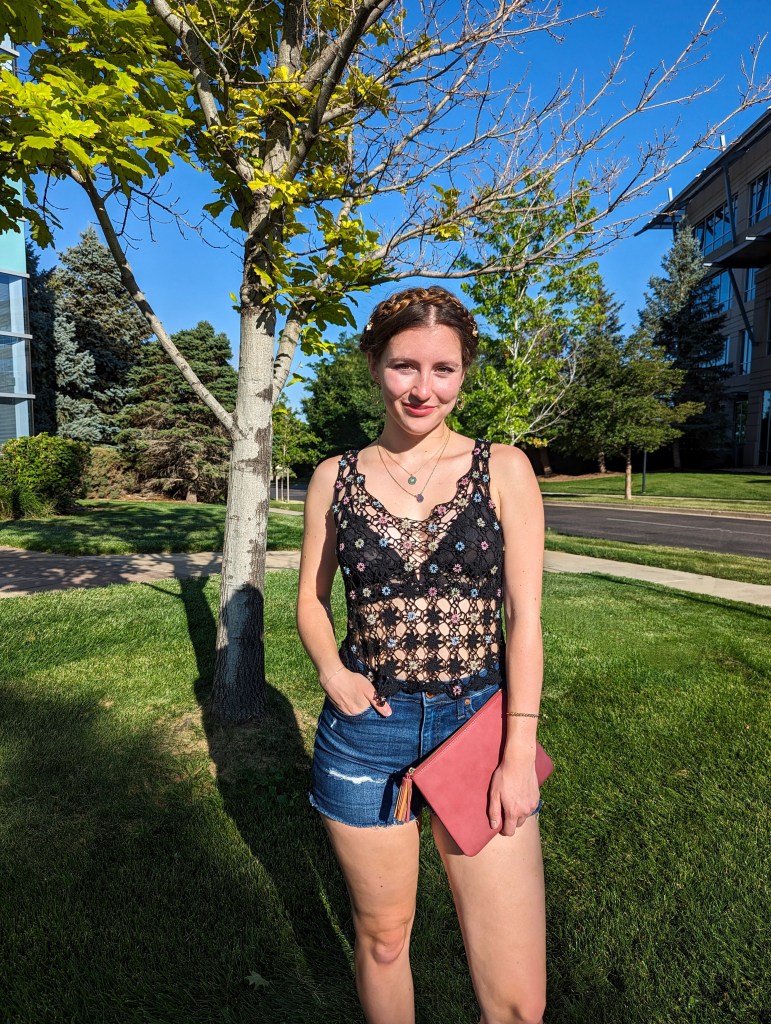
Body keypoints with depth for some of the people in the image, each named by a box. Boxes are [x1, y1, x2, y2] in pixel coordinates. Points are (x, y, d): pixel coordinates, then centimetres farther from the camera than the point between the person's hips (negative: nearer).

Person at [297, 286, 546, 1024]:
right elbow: (311, 598, 10)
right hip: (366, 727, 1)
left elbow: (523, 617, -4)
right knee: (381, 935, 19)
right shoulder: (336, 478, 1)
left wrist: (519, 754, -7)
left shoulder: (503, 470, -3)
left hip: (479, 724, -1)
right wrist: (331, 670, -9)